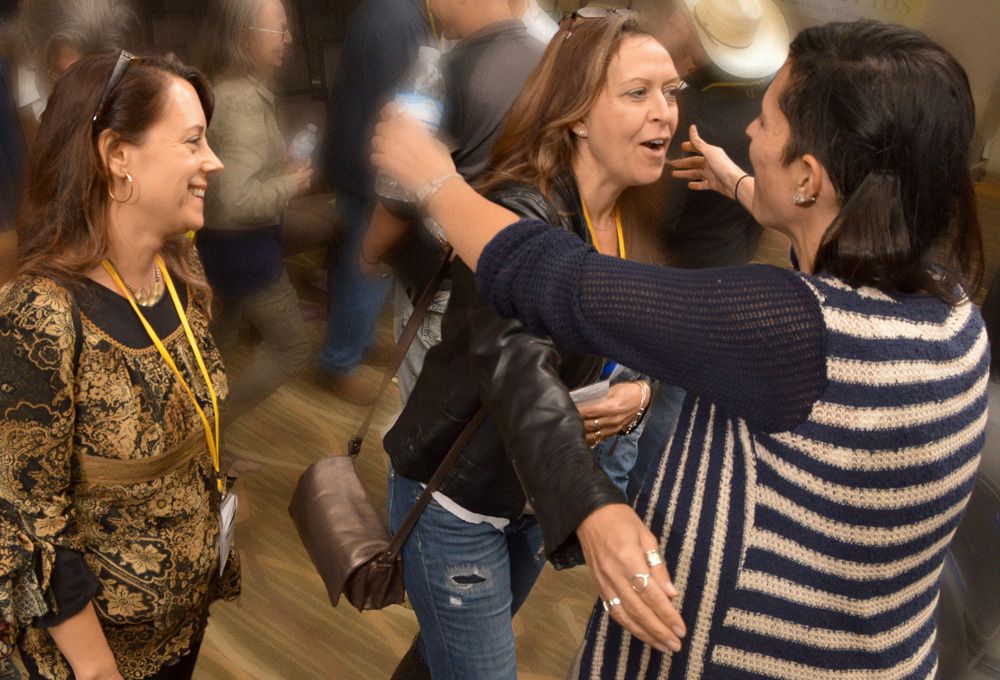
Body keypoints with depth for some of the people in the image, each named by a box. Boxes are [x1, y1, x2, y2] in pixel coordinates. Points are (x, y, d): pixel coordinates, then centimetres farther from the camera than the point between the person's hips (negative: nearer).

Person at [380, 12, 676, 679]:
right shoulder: (519, 219, -29)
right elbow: (519, 368, -45)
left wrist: (640, 388, -19)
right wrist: (599, 515, -61)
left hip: (536, 495, 7)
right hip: (456, 503, -7)